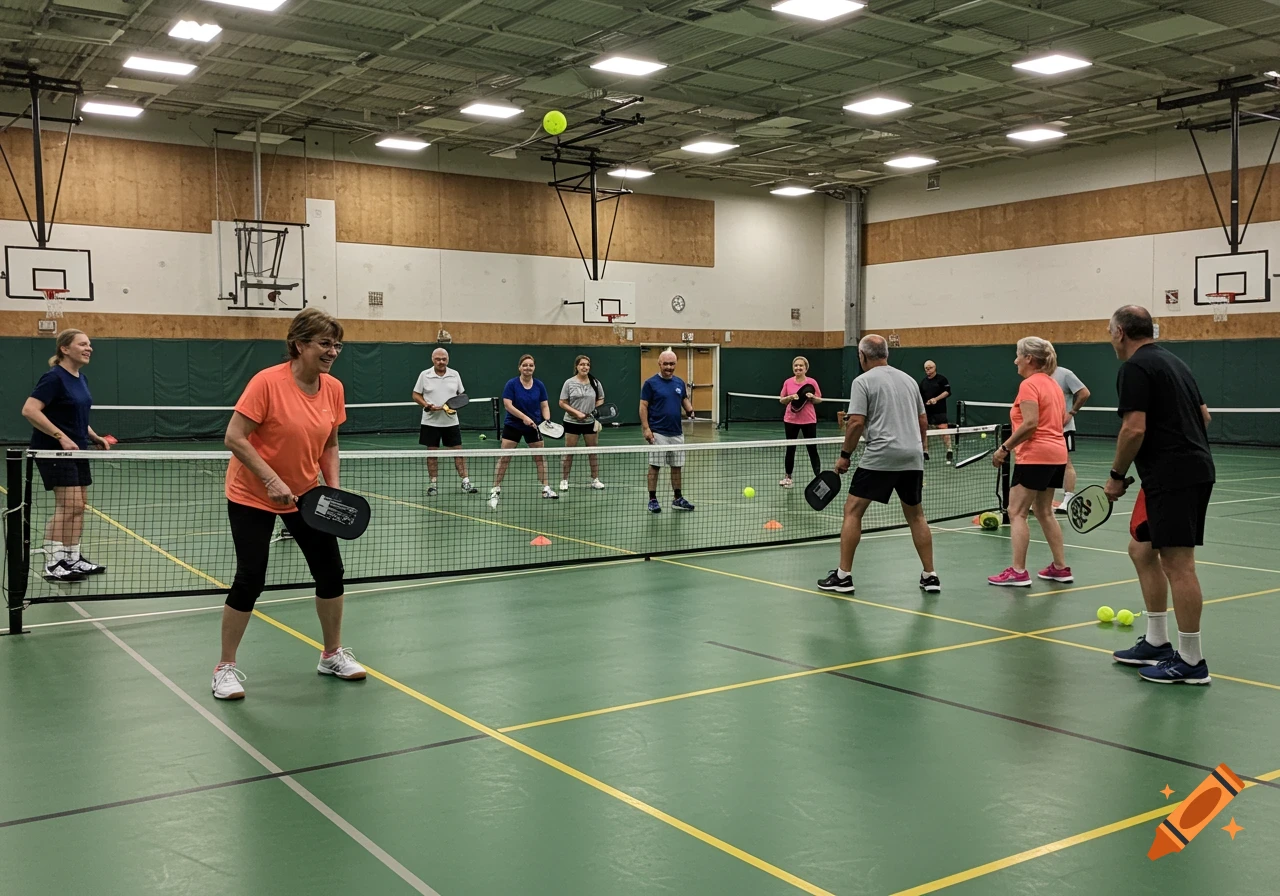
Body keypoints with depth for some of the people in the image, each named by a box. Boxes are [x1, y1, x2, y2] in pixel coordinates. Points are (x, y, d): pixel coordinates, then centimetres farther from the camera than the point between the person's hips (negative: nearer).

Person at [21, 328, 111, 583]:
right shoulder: (54, 377, -15)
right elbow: (29, 410, -24)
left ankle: (73, 559, 19)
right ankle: (53, 565, -9)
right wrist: (61, 437, -26)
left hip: (76, 450, 9)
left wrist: (94, 436, 9)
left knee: (78, 506, 10)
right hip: (53, 450, -9)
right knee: (69, 505, -13)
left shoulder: (81, 379, 12)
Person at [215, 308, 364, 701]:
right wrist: (272, 480, -28)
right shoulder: (267, 382, -22)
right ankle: (226, 667, 12)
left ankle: (333, 654, 25)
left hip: (307, 495, 6)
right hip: (253, 496, -6)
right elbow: (234, 438, -22)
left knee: (331, 571, 5)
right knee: (250, 579, -7)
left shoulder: (334, 389, -4)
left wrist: (334, 488, -6)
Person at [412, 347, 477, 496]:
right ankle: (433, 484, 13)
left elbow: (461, 394, 12)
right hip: (431, 422, -1)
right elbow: (416, 395, 2)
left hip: (451, 421, 1)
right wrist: (427, 406, -14)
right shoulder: (424, 375, -2)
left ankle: (465, 482, 5)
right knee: (431, 452, 4)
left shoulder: (454, 374, 4)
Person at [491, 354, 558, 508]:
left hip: (533, 427, 3)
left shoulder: (539, 385, -1)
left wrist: (547, 420, -16)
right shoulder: (511, 384, -11)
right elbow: (508, 405, -16)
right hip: (513, 425, -3)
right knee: (504, 457, -5)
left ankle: (546, 488, 20)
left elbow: (544, 406, 2)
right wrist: (524, 417, -26)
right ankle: (495, 490, 0)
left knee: (540, 457, 8)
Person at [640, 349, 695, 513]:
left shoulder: (680, 383, 9)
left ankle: (678, 499, 19)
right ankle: (652, 500, 7)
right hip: (658, 433, -5)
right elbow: (643, 406, -7)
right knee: (655, 466, -1)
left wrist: (690, 410, -4)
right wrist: (646, 428, -15)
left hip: (677, 433, 5)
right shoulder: (651, 383, -6)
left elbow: (685, 400, 20)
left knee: (677, 467, 9)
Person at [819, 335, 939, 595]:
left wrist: (845, 454, -2)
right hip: (913, 457, 6)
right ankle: (930, 576, 17)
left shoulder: (863, 381, -2)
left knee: (853, 511, 3)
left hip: (880, 457, -6)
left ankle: (843, 575, 1)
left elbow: (857, 422, -11)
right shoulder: (908, 379, 16)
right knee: (916, 515, 17)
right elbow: (923, 422, 18)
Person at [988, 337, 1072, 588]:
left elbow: (1030, 423, -22)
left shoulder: (1029, 384, -13)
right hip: (1057, 454, 10)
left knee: (1017, 513, -5)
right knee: (1044, 511, 17)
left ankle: (1018, 572, -6)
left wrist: (1005, 447, -17)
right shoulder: (1053, 383, 14)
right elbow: (1063, 417, 19)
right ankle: (1060, 567, 20)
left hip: (1035, 456, -9)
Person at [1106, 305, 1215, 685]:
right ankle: (1157, 644, 22)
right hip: (1193, 467, 10)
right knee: (1142, 550, 17)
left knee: (1177, 564, -5)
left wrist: (1116, 475, -7)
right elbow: (1203, 416, 21)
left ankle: (1191, 662, 1)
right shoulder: (1173, 361, 18)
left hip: (1173, 478, -10)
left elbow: (1134, 429, -18)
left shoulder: (1135, 367, -11)